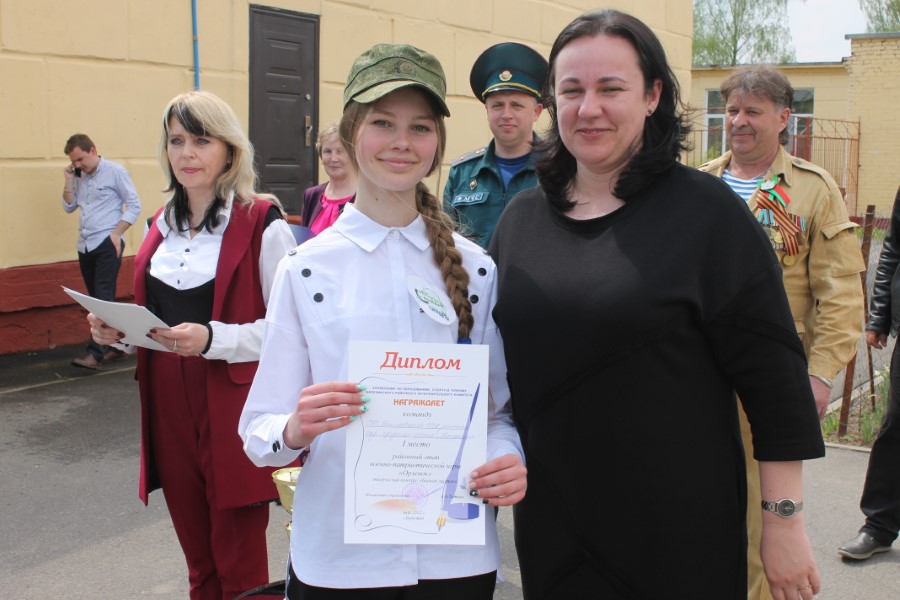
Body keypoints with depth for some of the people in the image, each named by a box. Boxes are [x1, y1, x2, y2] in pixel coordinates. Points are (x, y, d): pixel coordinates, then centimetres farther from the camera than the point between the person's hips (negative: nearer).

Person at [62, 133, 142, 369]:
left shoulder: (115, 172, -4)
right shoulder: (79, 177, 13)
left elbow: (134, 205, -6)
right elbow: (69, 207, 16)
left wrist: (116, 233, -14)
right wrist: (69, 181, 2)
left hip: (106, 244, -7)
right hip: (84, 246, 7)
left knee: (103, 298, -10)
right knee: (97, 299, 10)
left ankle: (95, 353, -14)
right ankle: (115, 345, 20)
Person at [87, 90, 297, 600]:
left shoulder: (262, 223, -9)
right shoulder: (163, 224, 12)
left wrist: (212, 339, -24)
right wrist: (120, 331, 1)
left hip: (235, 409, -6)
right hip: (170, 407, 6)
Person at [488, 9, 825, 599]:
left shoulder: (706, 211, -9)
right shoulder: (521, 217, 4)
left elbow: (774, 377, -10)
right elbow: (495, 351, 15)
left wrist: (785, 520, -10)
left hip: (678, 530, -4)